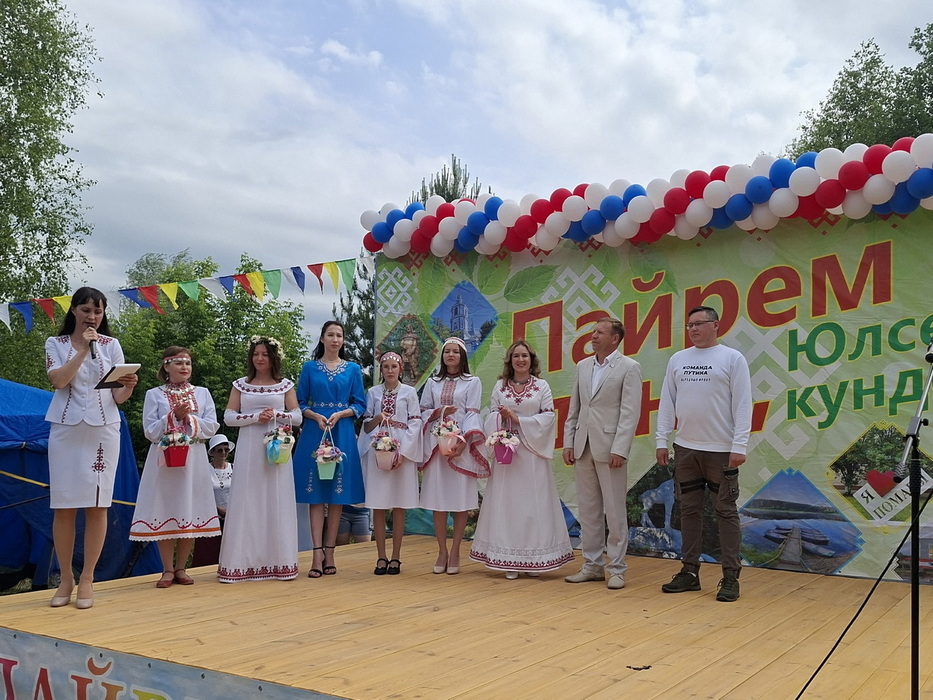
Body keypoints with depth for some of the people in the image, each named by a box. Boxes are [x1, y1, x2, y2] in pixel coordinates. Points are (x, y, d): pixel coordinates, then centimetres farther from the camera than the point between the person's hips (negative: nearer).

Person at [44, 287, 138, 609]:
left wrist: (128, 386, -17)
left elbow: (118, 397, 5)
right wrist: (83, 349, -13)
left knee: (97, 505, -1)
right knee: (63, 506, -1)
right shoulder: (56, 344, 8)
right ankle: (66, 579, 11)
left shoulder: (111, 345, 9)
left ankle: (87, 579, 7)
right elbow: (59, 380, -11)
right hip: (66, 430, 0)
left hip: (103, 431, 0)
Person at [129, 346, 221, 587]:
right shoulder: (154, 395, 5)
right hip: (164, 460, -1)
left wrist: (190, 419, -12)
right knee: (165, 513, -1)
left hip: (194, 460, 2)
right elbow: (150, 431, -2)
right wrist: (174, 417, -13)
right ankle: (168, 570, 10)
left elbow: (212, 426, 2)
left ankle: (181, 568, 14)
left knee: (190, 514, 2)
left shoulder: (202, 393, 10)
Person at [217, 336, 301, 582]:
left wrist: (275, 415, -13)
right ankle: (243, 562, 4)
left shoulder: (285, 385, 7)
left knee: (277, 503, 1)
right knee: (247, 503, -1)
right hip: (249, 450, 0)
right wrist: (255, 417, -11)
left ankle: (279, 562, 7)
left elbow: (297, 416, 4)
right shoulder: (240, 385, 9)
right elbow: (228, 417, 2)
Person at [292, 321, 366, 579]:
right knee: (316, 495, -4)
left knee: (337, 496, 2)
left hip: (342, 434, 1)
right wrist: (316, 416, -13)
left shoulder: (353, 369, 9)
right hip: (314, 432, -1)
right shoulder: (309, 368, 8)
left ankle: (329, 552, 8)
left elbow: (360, 404, 5)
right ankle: (317, 553, -5)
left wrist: (340, 414, -12)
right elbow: (300, 404, 5)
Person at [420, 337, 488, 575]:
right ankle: (442, 551, 10)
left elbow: (472, 414, -3)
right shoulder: (433, 383, 15)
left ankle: (455, 552, 5)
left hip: (461, 445, -2)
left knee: (461, 499, -2)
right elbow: (423, 412, 12)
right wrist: (438, 412, -9)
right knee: (437, 498, 2)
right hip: (436, 444, 3)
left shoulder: (473, 382, 6)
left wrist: (463, 442, -17)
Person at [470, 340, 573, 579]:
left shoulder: (542, 386, 4)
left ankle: (534, 559, 7)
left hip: (533, 451, -1)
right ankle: (509, 560, 6)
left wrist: (518, 420, -11)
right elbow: (492, 415, 5)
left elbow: (549, 416, -3)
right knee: (506, 501, 1)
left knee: (533, 502, 0)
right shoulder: (500, 387, 9)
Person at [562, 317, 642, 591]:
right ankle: (592, 565, 21)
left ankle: (616, 568, 11)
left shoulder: (629, 368, -5)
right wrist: (568, 443, 8)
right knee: (588, 510, 11)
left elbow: (630, 413, -10)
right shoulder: (583, 366, 13)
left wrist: (619, 450, -16)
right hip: (583, 448, 6)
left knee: (615, 512, 1)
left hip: (610, 449, -6)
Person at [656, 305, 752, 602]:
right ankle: (690, 572, 18)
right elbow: (667, 402, 10)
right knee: (689, 510, 10)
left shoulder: (732, 358, -3)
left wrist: (739, 446, -13)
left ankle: (731, 577, 8)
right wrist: (661, 441, 5)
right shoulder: (677, 359, 9)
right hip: (685, 448, 5)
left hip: (721, 450, -5)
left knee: (726, 511, 1)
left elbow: (742, 405, -7)